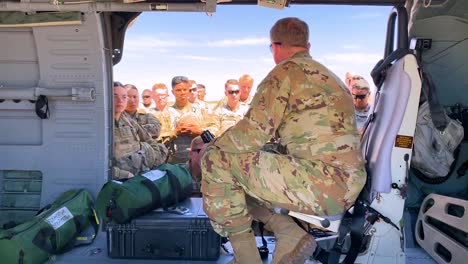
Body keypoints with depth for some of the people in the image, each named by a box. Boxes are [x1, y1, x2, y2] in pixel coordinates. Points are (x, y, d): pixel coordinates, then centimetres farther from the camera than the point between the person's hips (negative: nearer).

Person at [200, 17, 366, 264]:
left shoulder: (286, 71, -5)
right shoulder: (327, 75, 23)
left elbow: (251, 134, -12)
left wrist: (210, 149, 6)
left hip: (322, 183, -9)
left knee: (216, 161, -5)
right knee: (239, 172, 19)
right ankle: (290, 234, 4)